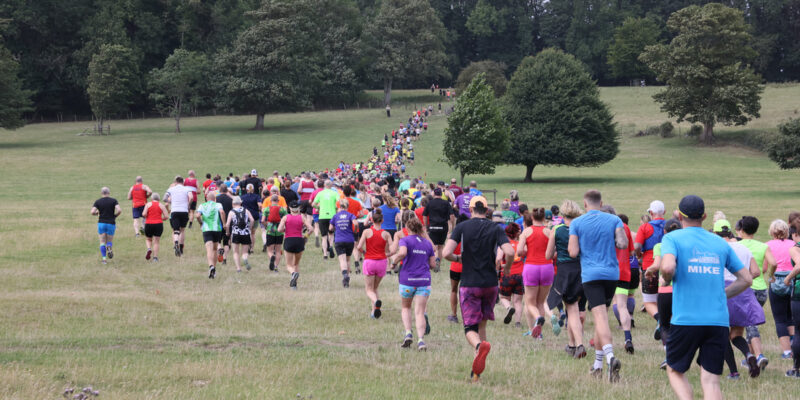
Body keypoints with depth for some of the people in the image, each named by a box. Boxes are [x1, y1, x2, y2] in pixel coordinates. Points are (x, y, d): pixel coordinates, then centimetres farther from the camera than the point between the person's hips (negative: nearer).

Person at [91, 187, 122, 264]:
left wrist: (97, 213, 11)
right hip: (111, 223, 0)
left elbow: (92, 212, -10)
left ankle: (104, 258, -5)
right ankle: (109, 248, -20)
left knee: (102, 242, 7)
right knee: (110, 241, 14)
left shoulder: (98, 201, 0)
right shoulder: (113, 200, -1)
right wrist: (115, 216, 4)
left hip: (101, 223, 0)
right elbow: (119, 210, -14)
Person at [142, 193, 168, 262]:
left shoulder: (148, 204, 2)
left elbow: (144, 214, -9)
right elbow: (166, 216, -1)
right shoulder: (161, 205, 5)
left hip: (149, 224, 0)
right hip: (159, 224, 0)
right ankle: (155, 257, -2)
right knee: (156, 242, 5)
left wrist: (145, 217, 12)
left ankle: (149, 249, -8)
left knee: (148, 239, 20)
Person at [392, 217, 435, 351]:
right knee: (420, 312, 0)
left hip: (407, 279, -2)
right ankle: (421, 339, -18)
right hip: (424, 280, 2)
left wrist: (394, 261, -5)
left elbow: (402, 252, -23)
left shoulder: (405, 240, -1)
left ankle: (408, 333, 1)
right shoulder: (427, 243, 12)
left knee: (405, 307, 20)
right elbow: (433, 264, 11)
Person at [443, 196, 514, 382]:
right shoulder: (496, 229, 0)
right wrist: (507, 268, 8)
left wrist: (457, 259, 10)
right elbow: (510, 252, -13)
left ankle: (479, 345, -36)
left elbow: (446, 253, -12)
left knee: (470, 328, 0)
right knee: (482, 324, 18)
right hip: (490, 283, 2)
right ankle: (476, 370, 16)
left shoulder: (461, 227, -3)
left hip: (469, 284, -2)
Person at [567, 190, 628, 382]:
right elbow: (623, 244, -7)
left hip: (590, 274, -3)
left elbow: (573, 253, -5)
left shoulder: (577, 223, 1)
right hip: (611, 273, 3)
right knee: (602, 316, 16)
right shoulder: (614, 220, 5)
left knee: (600, 317, -13)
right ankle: (598, 364, 22)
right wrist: (610, 243, 14)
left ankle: (610, 356, -37)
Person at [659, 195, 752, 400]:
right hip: (718, 321, 3)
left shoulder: (672, 238, 0)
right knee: (711, 380, 4)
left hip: (686, 320, -3)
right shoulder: (720, 243, 13)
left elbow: (668, 267, -20)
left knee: (675, 370, 15)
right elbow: (746, 279, 15)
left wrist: (667, 279, 2)